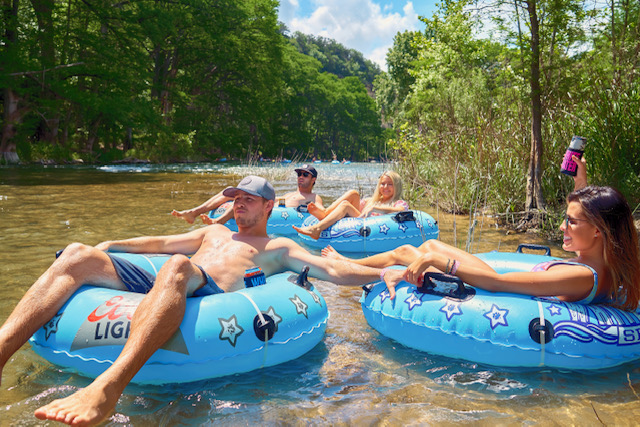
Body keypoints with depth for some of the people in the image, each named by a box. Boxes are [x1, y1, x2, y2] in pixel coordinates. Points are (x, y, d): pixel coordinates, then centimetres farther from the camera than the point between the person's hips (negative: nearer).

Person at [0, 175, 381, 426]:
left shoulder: (279, 247, 23)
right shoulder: (214, 232, 40)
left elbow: (336, 272, 15)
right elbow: (161, 243, 39)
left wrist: (386, 274, 3)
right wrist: (113, 245, 27)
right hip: (158, 289, 6)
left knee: (178, 267, -40)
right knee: (78, 255, -13)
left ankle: (106, 390, -55)